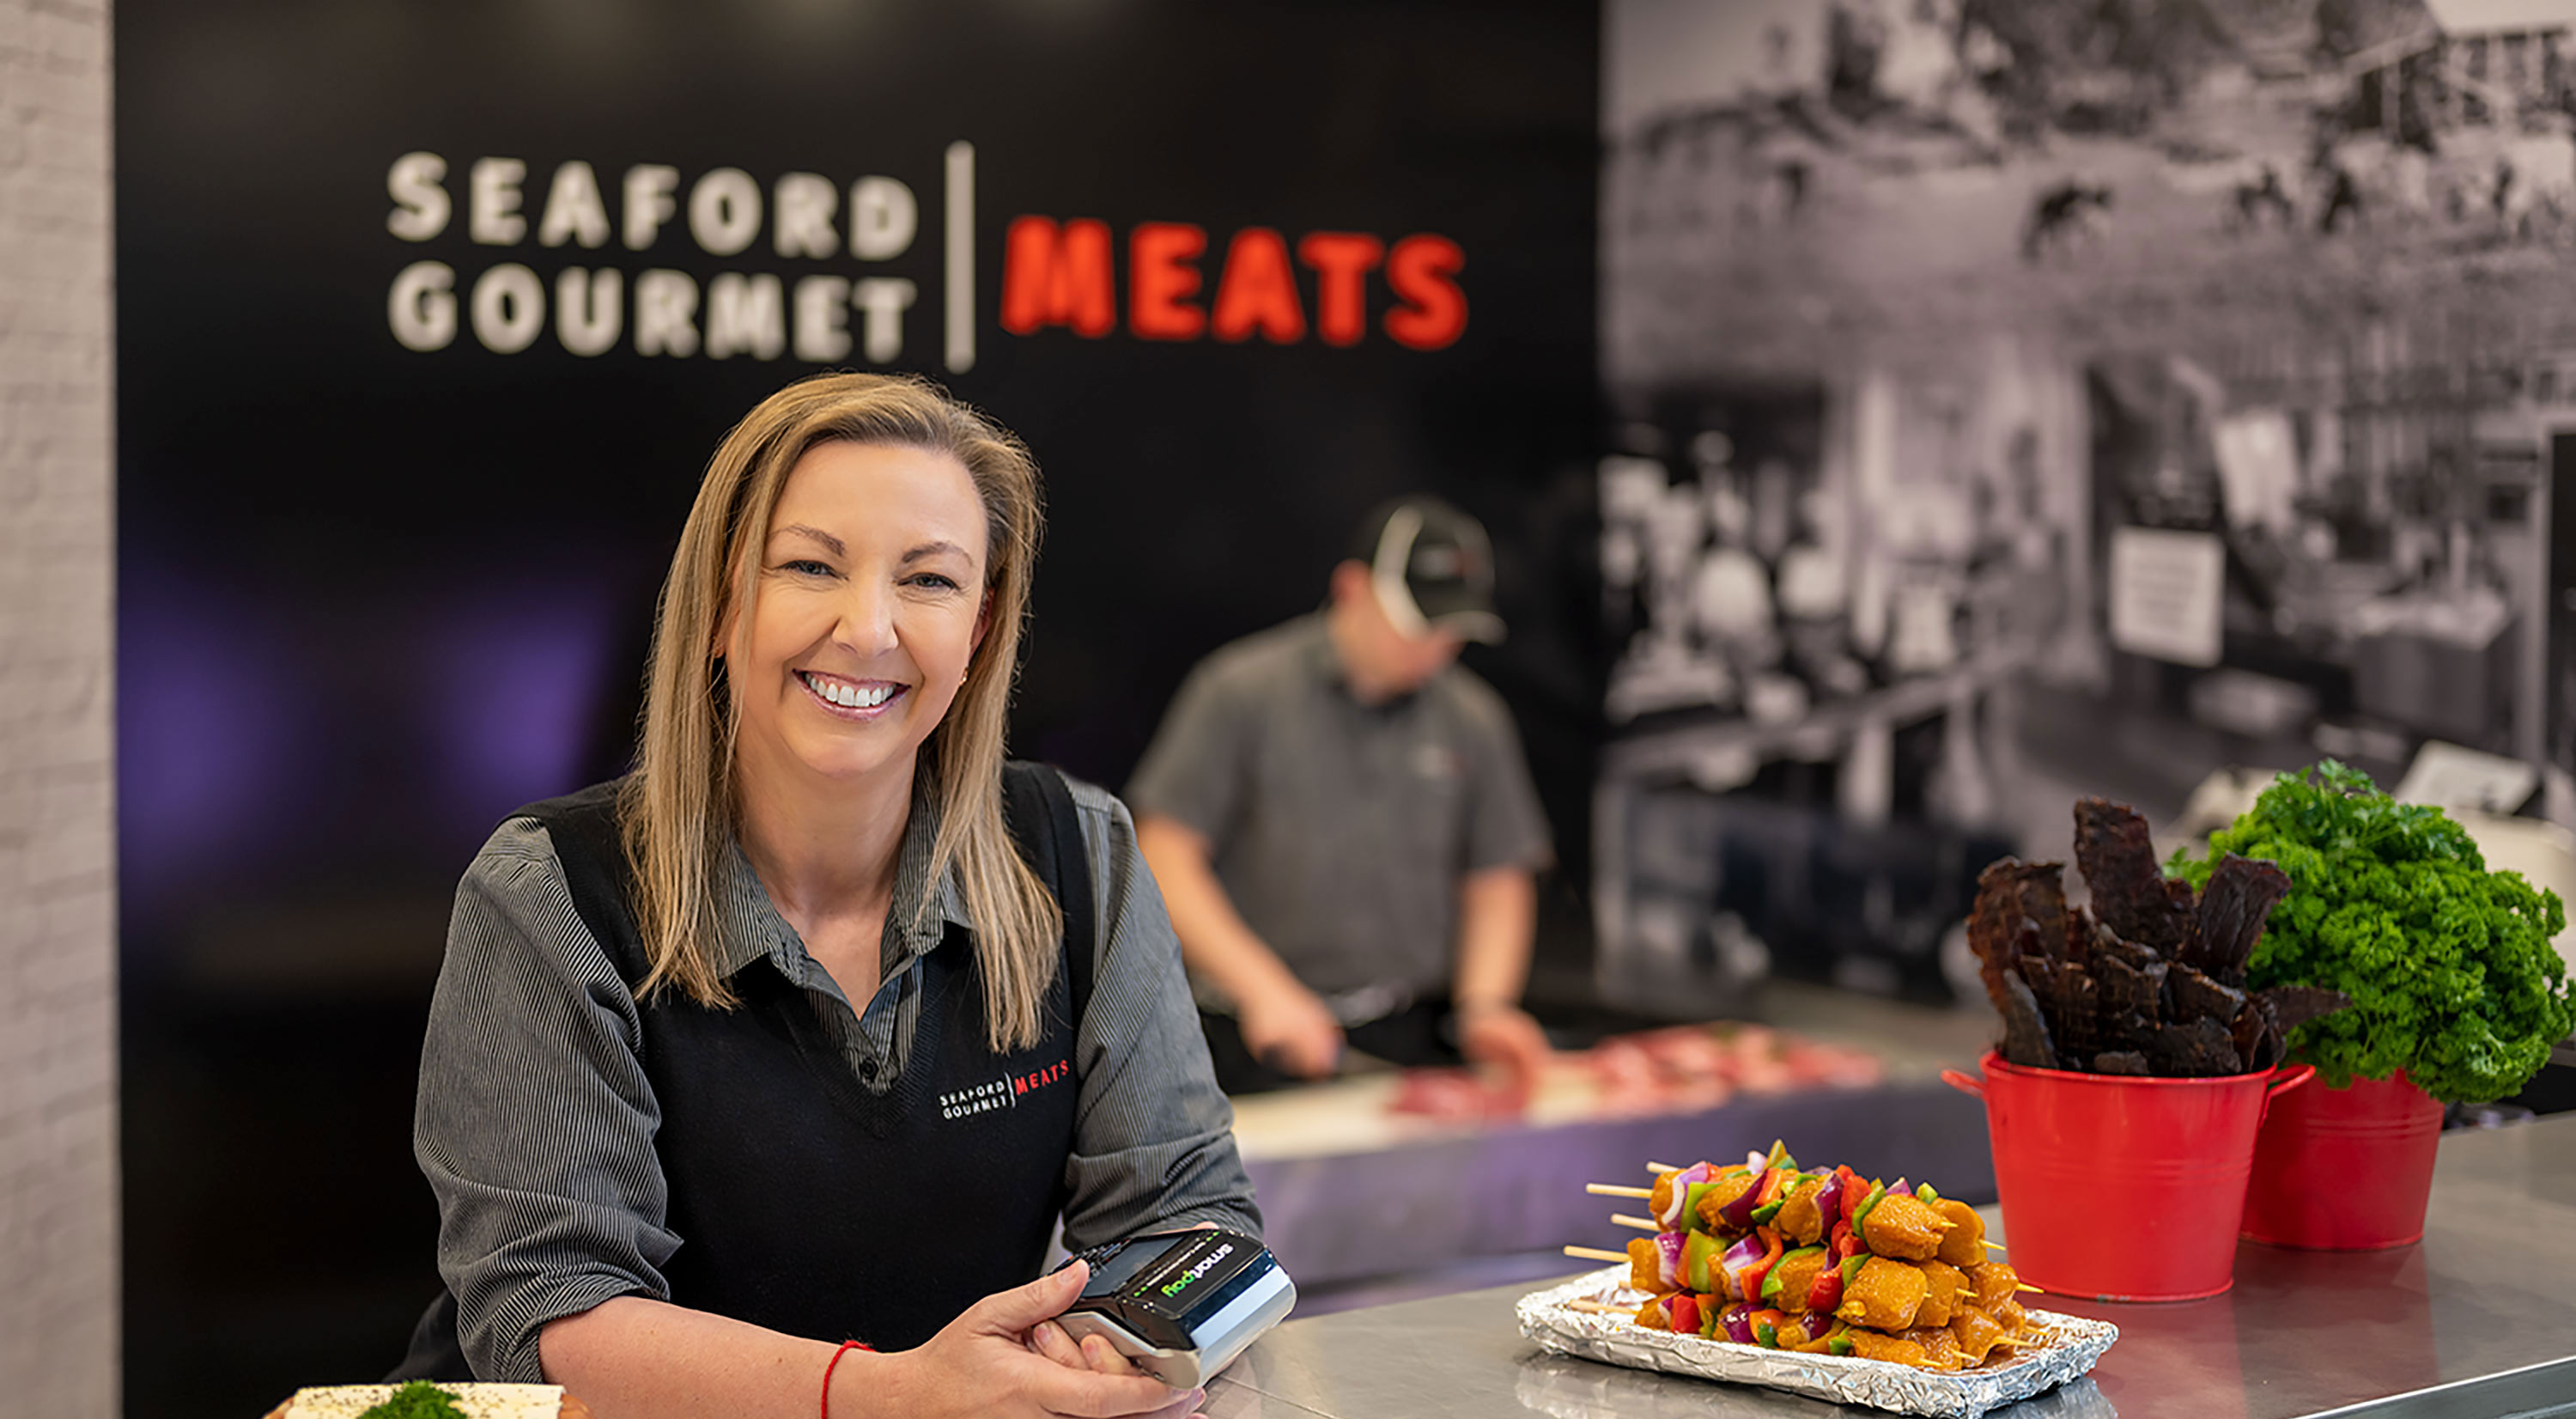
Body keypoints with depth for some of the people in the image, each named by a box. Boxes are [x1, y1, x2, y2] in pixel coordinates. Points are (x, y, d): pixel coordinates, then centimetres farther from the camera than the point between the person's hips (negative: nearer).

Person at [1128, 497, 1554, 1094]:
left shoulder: (1473, 720, 11)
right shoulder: (1242, 692, -1)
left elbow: (1499, 882, 18)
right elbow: (1164, 860, -5)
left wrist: (1484, 1005, 0)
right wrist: (1263, 989, -14)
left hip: (1417, 1039, 3)